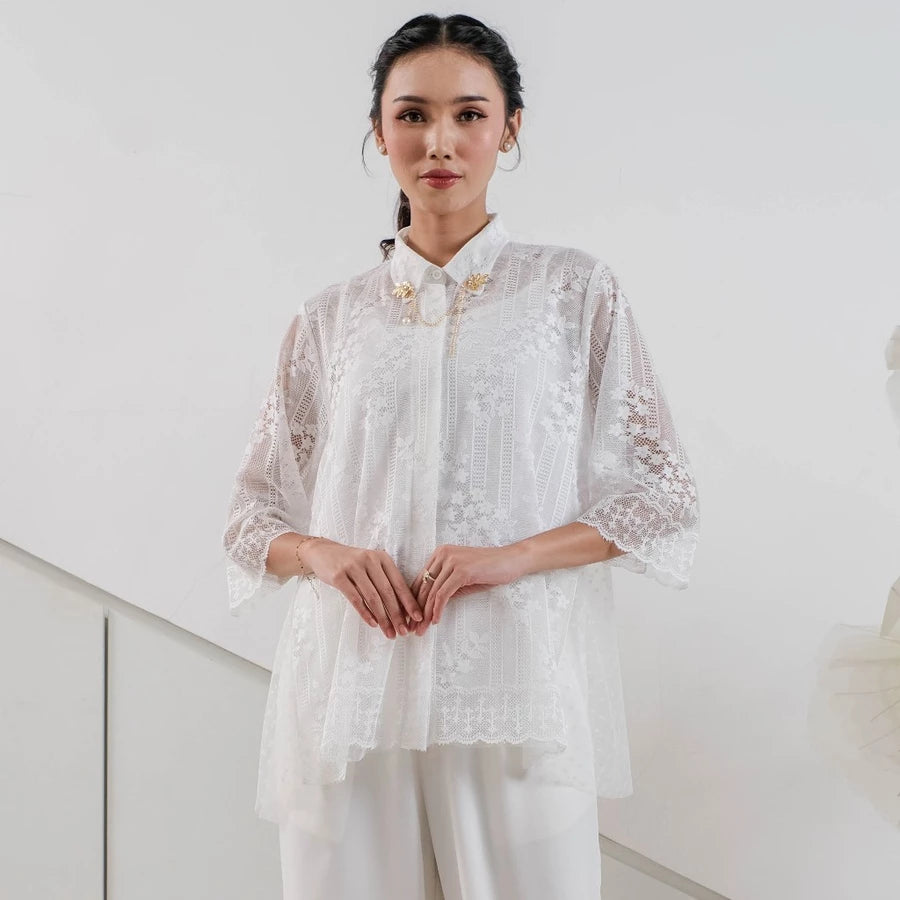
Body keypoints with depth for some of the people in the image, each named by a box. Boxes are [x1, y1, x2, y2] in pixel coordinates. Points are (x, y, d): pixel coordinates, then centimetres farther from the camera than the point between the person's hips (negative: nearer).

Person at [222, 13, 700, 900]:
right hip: (350, 688, 2)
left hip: (515, 696, -1)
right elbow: (253, 511, 13)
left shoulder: (575, 291, 5)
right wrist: (319, 552, -9)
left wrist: (511, 556, -11)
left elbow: (664, 498, 3)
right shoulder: (330, 318, 10)